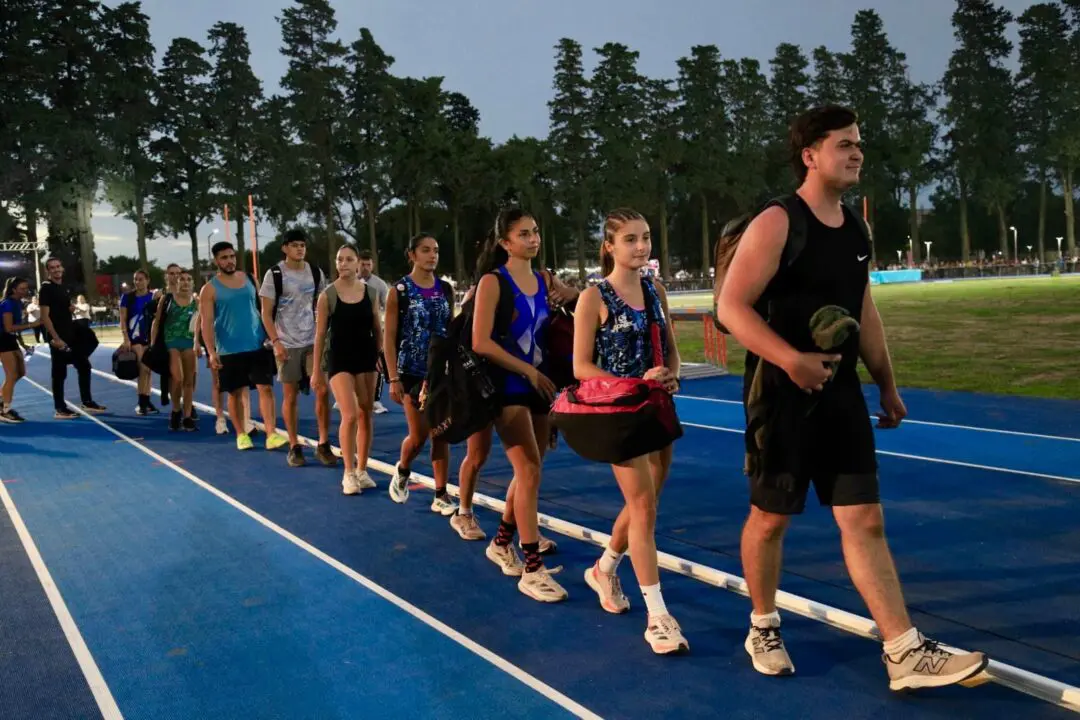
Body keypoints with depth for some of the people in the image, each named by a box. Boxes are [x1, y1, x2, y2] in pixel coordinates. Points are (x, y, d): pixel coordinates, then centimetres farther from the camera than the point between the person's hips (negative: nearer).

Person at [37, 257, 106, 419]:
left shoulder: (64, 288, 14)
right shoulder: (46, 288, -11)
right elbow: (45, 316, -17)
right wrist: (56, 338, -21)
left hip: (71, 335, 8)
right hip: (58, 338, -8)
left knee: (84, 367, 12)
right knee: (59, 373, -2)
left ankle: (87, 403, 20)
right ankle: (60, 409, 5)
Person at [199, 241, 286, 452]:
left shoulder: (249, 278, 8)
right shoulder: (210, 289, -5)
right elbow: (207, 322, -10)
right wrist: (212, 351, -19)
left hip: (258, 345, 3)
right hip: (229, 350, -2)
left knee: (266, 388, -5)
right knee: (235, 392, 7)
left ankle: (272, 435, -7)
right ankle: (241, 434, 21)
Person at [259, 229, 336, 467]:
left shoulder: (315, 273, 6)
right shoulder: (274, 274, -4)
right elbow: (266, 313, -4)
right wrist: (276, 342, -12)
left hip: (313, 341, 3)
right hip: (287, 344, -3)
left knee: (322, 391, -5)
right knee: (290, 395, 4)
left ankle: (323, 445, 5)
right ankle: (294, 447, 14)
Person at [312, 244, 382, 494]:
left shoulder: (370, 292, 3)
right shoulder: (327, 296, -5)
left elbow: (378, 329, 10)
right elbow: (320, 335, -2)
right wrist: (317, 371, -2)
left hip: (366, 357, 3)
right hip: (339, 359, -3)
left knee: (365, 415, 7)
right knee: (350, 415, -14)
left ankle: (362, 471, 20)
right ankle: (348, 473, -1)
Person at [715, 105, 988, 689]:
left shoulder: (855, 228, 11)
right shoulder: (777, 224, -12)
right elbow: (731, 306, -18)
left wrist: (886, 384, 18)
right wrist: (792, 360, -28)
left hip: (841, 391, 6)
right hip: (782, 391, -6)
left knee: (865, 519, 4)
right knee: (771, 515, 8)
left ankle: (905, 654, 9)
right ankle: (762, 629, 28)